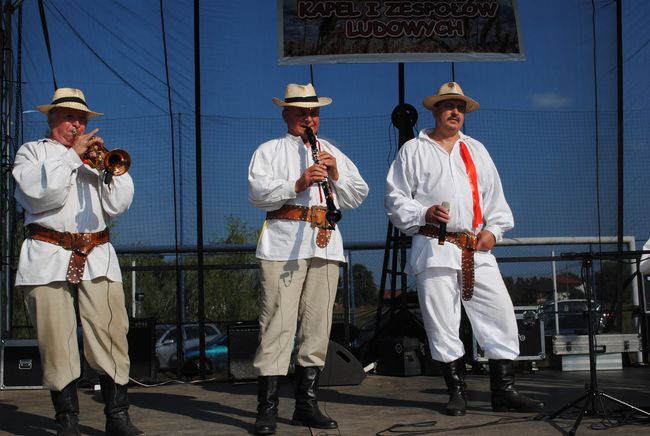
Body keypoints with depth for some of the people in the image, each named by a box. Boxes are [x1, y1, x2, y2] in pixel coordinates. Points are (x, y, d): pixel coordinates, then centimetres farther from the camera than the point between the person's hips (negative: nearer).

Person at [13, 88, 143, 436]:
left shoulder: (97, 156, 23)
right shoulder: (32, 152, 13)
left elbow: (117, 206, 11)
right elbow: (40, 194, -7)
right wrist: (72, 155, -6)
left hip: (97, 259, 3)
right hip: (48, 259, -2)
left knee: (112, 337, -6)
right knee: (57, 344, -3)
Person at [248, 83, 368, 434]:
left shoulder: (332, 152, 24)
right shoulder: (270, 151, 12)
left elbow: (358, 196, 17)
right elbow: (257, 193, -5)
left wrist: (336, 175, 0)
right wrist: (297, 184, -17)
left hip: (325, 245, 4)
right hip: (284, 245, -4)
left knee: (317, 326, 4)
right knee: (278, 325, -9)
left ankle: (306, 404, 13)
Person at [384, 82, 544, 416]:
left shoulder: (476, 150, 21)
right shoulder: (413, 150, 9)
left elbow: (495, 196, 20)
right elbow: (394, 199, 5)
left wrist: (494, 228, 4)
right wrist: (423, 214, -11)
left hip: (477, 251, 4)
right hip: (435, 248, -3)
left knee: (501, 316, -2)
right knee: (442, 325, -3)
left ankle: (504, 391, 7)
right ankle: (457, 393, 9)